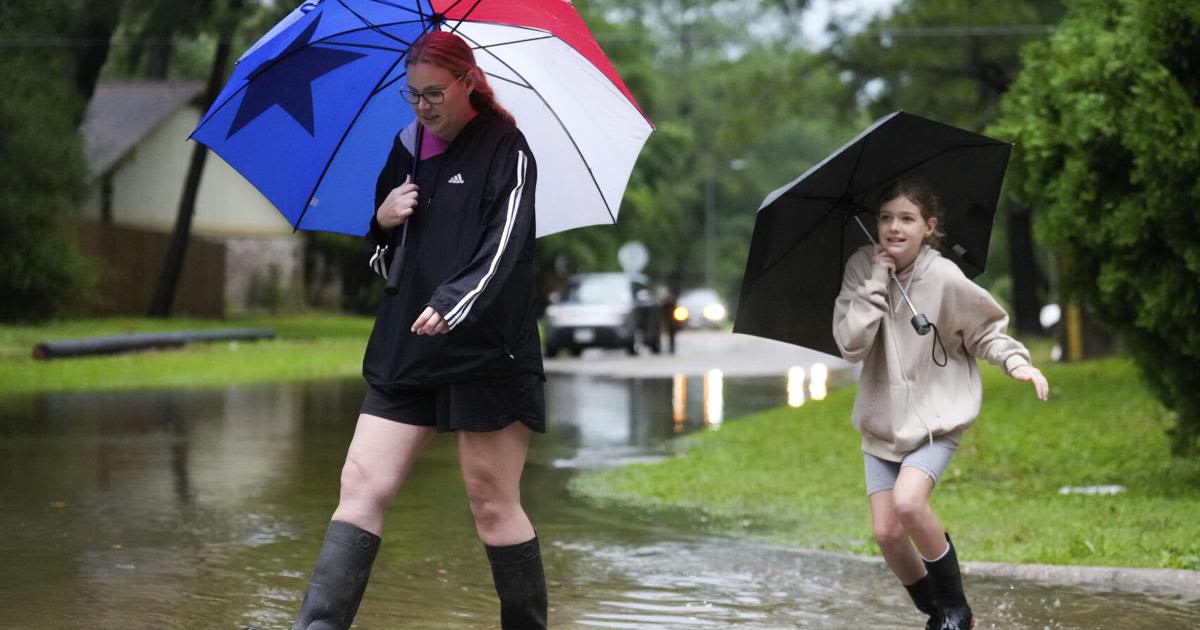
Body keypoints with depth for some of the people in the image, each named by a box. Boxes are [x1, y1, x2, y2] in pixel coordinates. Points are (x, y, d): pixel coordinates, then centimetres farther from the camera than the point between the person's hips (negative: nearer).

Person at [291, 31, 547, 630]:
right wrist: (382, 218, 0)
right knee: (362, 485, -4)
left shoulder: (505, 151, -5)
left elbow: (503, 250, -18)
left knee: (493, 503, 1)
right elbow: (375, 254, 23)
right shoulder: (408, 147, 13)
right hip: (405, 353, 6)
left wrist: (452, 305, -32)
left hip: (484, 353, -6)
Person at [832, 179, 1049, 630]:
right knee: (887, 533, -4)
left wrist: (1015, 361, -18)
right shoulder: (861, 269, -4)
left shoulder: (944, 278, -13)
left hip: (936, 418, -4)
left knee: (909, 501, -27)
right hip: (883, 419, 4)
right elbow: (850, 345, -14)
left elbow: (986, 329, 1)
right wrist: (876, 284, -19)